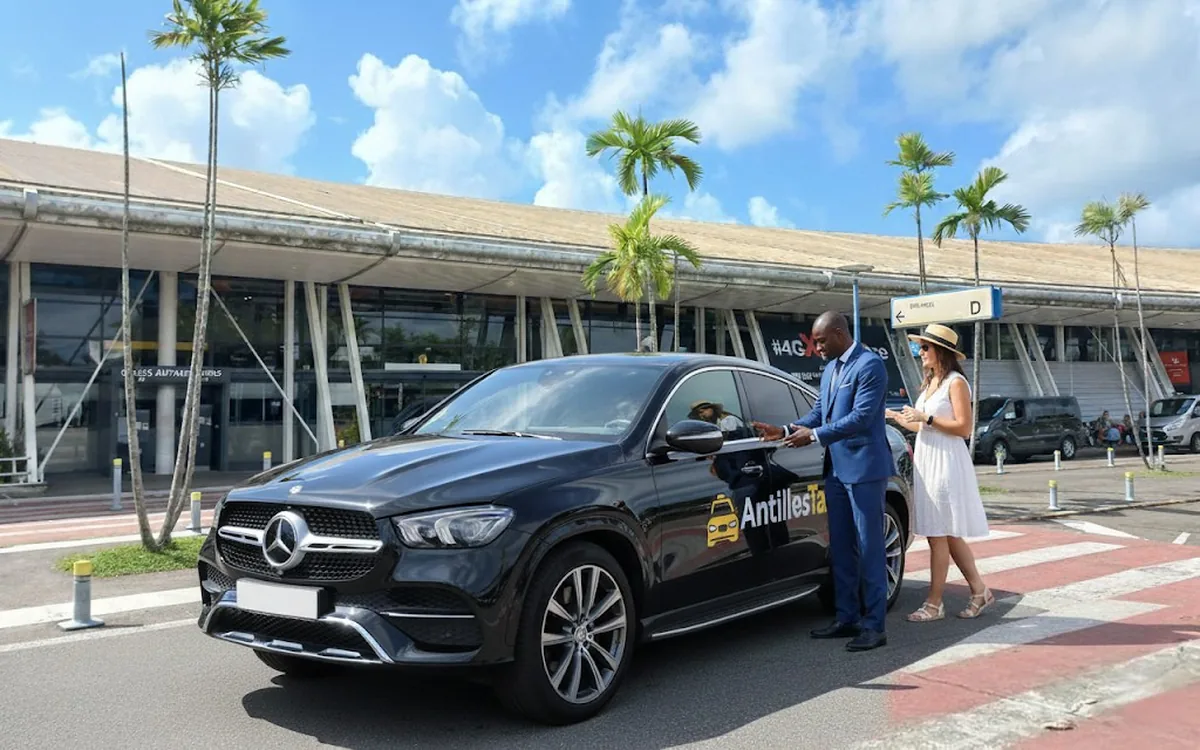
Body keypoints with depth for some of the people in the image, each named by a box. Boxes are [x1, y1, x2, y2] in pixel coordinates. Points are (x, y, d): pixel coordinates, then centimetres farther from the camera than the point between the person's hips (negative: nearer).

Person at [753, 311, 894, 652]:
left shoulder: (869, 365, -12)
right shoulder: (830, 369, 15)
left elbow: (861, 417, -20)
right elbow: (818, 413, 15)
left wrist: (814, 435, -21)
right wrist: (785, 430, 1)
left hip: (864, 468, -9)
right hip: (837, 469, 9)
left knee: (869, 548, -3)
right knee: (840, 549, 14)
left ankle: (874, 625, 4)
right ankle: (847, 618, 23)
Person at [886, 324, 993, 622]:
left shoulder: (956, 382, -9)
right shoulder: (930, 383, 17)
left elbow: (964, 428, -16)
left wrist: (926, 418, -17)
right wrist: (897, 417, 17)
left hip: (946, 463, -9)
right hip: (927, 462, 9)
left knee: (939, 535, -4)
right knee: (947, 535, 12)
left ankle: (934, 604, 2)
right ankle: (980, 592, 22)